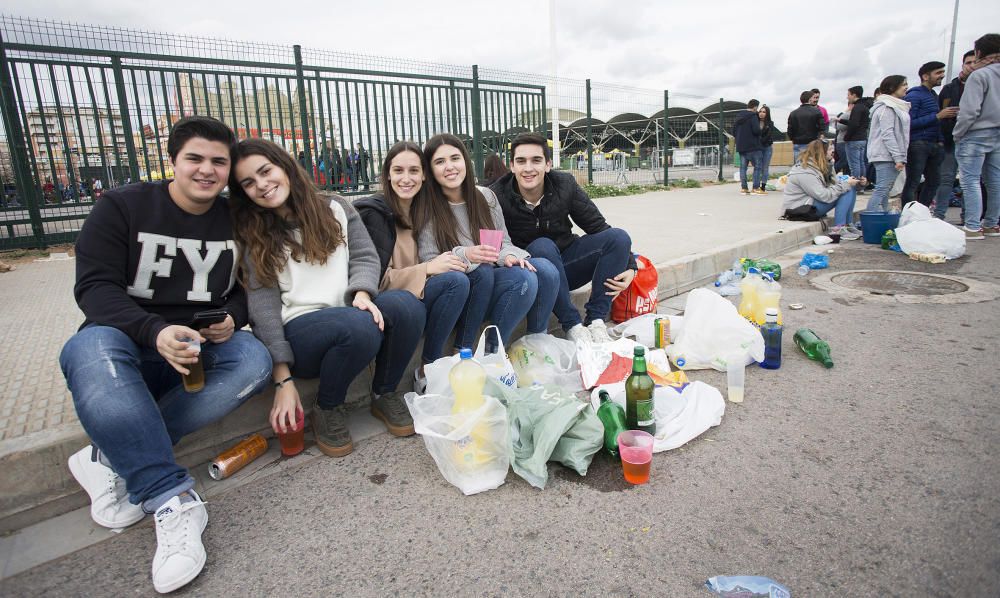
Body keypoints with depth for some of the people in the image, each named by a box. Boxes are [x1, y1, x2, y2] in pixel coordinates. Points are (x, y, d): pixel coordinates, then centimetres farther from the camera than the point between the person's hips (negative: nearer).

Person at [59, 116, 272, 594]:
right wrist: (155, 332, -30)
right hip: (126, 340, -2)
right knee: (91, 349, -36)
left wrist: (231, 318, -14)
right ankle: (173, 499, -37)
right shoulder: (123, 206, -3)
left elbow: (245, 288, 11)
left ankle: (112, 455, -23)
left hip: (202, 348, 2)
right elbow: (94, 286, -12)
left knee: (254, 361, -28)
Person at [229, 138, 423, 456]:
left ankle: (385, 394, -3)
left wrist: (361, 292, -20)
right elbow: (263, 306, -4)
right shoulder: (254, 237, 6)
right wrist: (283, 380, -13)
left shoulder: (336, 209, 13)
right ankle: (327, 408, -6)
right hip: (298, 329, -2)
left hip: (351, 310, 3)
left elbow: (365, 257, 6)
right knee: (359, 325, -35)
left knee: (407, 305, -29)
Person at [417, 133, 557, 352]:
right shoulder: (427, 210, -7)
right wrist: (464, 256, -28)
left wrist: (509, 256, -15)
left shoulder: (486, 196, 6)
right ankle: (463, 349, -16)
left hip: (493, 285, 4)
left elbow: (503, 242, 10)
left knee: (545, 271, -21)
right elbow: (427, 264, -10)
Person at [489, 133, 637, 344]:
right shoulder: (498, 197, -16)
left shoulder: (565, 184, -7)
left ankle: (596, 321, -16)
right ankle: (573, 326, -24)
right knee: (542, 246, -35)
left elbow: (597, 226, -3)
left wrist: (629, 266, -12)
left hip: (565, 266, 4)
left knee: (619, 237, -15)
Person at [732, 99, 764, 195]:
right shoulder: (753, 116, -11)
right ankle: (756, 188, -4)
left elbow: (734, 131, 15)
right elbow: (756, 130, -19)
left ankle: (743, 188, 6)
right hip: (753, 147, -7)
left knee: (743, 167, 8)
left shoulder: (739, 117, 12)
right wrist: (759, 133, 1)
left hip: (741, 146, 7)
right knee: (757, 166, 0)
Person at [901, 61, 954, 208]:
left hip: (933, 145, 9)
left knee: (933, 182, 10)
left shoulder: (934, 95, 21)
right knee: (912, 183, -9)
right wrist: (938, 116, -17)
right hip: (917, 145, -9)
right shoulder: (914, 95, -6)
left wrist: (940, 140, 10)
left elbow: (935, 122, 23)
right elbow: (910, 123, -16)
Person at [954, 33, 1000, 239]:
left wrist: (957, 134, -7)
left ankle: (973, 227, -9)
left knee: (971, 181, -6)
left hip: (976, 135, -8)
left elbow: (970, 110, -16)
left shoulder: (979, 75, -11)